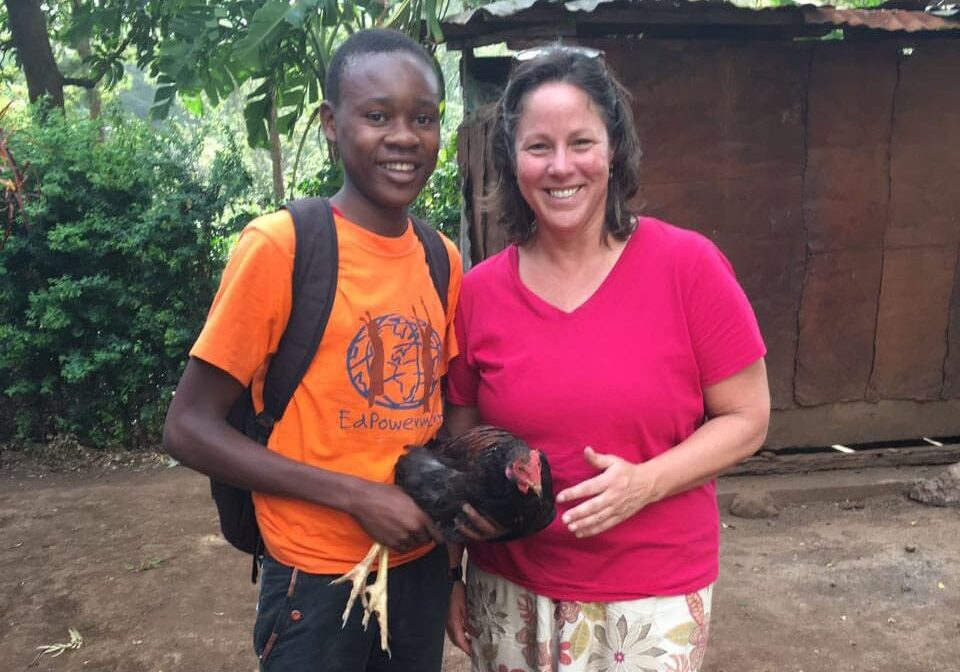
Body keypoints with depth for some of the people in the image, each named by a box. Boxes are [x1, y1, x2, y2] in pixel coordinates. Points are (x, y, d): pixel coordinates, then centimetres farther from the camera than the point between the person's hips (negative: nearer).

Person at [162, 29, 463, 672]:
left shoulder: (443, 259, 1)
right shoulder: (280, 245, -16)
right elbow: (189, 429, -14)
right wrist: (357, 495, -19)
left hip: (423, 562, 5)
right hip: (319, 576, -5)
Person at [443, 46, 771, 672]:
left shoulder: (689, 265, -11)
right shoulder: (479, 291, -5)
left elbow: (746, 417, -6)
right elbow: (459, 444, 4)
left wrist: (645, 482, -21)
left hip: (653, 597, -2)